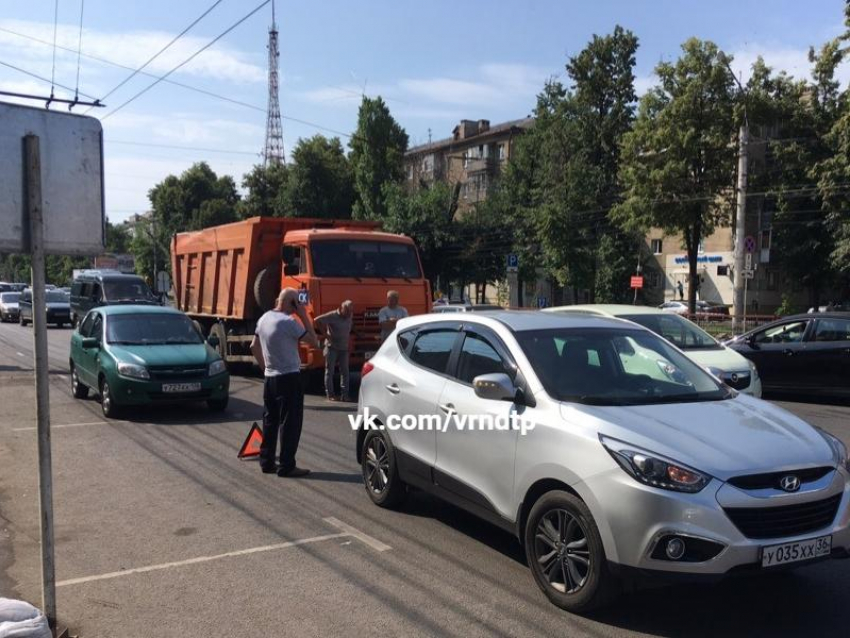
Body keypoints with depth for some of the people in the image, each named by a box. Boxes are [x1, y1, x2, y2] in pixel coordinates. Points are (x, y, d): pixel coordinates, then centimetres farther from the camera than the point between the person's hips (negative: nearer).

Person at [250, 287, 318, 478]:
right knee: (290, 423, -2)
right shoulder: (289, 322, -18)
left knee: (270, 421, 14)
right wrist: (304, 317, -10)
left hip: (270, 378, 8)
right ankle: (287, 466, 0)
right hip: (289, 378, -8)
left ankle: (266, 462, 20)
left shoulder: (264, 319, 8)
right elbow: (314, 342, -14)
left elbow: (254, 347, 17)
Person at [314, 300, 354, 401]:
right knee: (330, 371, 1)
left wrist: (347, 338, 7)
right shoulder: (332, 316, -14)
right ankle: (330, 395, 6)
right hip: (332, 347, -5)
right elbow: (317, 321, -16)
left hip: (344, 348, 5)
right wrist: (326, 334, -14)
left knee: (345, 371, 3)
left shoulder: (349, 317, 4)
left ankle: (344, 394, 8)